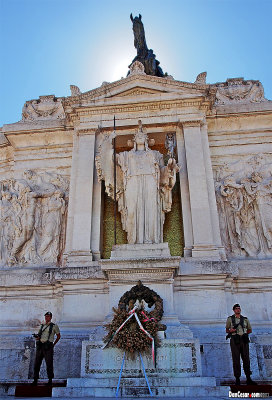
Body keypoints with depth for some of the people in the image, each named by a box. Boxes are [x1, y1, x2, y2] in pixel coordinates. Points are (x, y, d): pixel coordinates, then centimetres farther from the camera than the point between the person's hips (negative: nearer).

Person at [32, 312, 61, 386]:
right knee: (37, 364, 2)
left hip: (48, 347, -5)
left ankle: (50, 381, 11)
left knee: (49, 364, -2)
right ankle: (35, 381, 10)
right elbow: (39, 337, 21)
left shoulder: (54, 326, 3)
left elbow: (58, 336, 13)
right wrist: (37, 337, -2)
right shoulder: (42, 326, 17)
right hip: (40, 346, 5)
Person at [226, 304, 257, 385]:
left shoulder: (245, 319, 13)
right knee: (236, 360, -2)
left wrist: (243, 333, 7)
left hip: (244, 340, 2)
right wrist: (231, 331, -10)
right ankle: (237, 379, 4)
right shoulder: (230, 319, 7)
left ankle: (248, 379, 8)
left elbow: (250, 330, 21)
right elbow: (227, 330, 11)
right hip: (235, 341, -2)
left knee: (246, 359, 1)